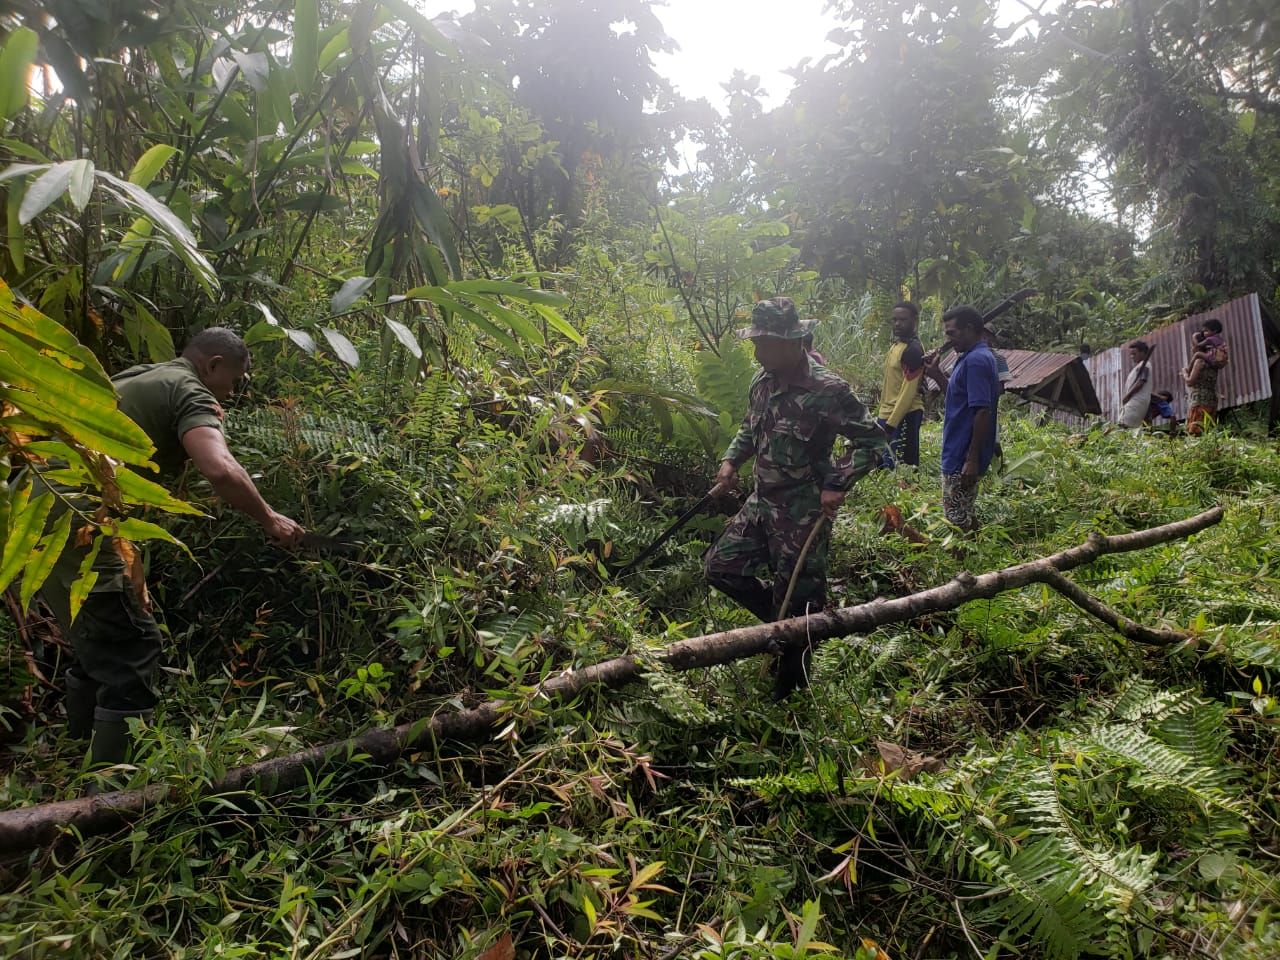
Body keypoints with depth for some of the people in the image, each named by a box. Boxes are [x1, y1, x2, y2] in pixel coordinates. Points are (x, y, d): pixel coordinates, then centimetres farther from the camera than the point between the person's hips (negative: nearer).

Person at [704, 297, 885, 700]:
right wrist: (731, 460, 5)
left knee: (797, 600, 3)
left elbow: (872, 441, -13)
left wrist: (838, 484, -21)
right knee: (720, 567, 9)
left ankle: (788, 694, 23)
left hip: (803, 513, -7)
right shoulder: (763, 380, 2)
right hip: (762, 501, 8)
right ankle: (781, 619, 30)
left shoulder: (828, 391, -20)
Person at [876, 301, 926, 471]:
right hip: (888, 414, 10)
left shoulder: (913, 350, -15)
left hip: (904, 416, -10)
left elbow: (909, 390, -19)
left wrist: (891, 423, -21)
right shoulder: (896, 345, 14)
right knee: (883, 465, 14)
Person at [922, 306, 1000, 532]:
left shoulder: (976, 360, -19)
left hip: (963, 457, -10)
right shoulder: (972, 357, 13)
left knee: (957, 520, -2)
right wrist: (936, 374, 10)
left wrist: (972, 459, -25)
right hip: (961, 454, 10)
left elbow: (983, 412, -24)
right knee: (966, 516, 19)